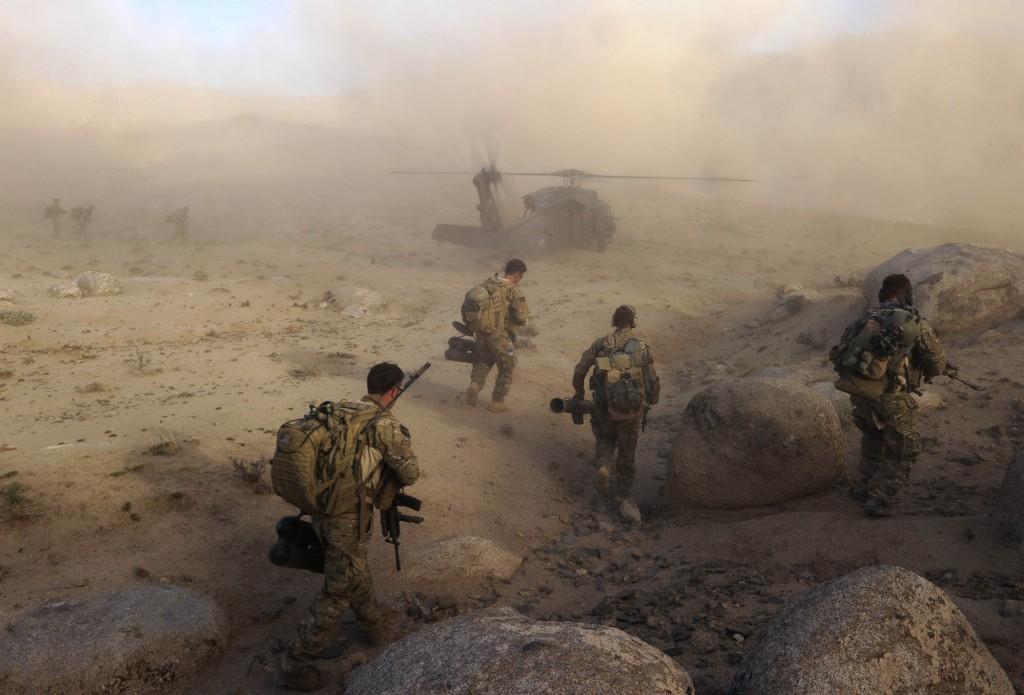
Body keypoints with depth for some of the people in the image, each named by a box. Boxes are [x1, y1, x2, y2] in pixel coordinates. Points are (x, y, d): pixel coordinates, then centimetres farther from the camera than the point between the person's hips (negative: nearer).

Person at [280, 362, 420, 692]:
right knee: (338, 590, 6)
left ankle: (375, 625, 47)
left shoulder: (339, 409, 5)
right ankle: (298, 664, 13)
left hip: (321, 507, 8)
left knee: (356, 571, 27)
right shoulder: (385, 424, -15)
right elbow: (410, 473, -12)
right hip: (348, 516, -8)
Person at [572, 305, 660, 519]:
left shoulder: (600, 344, 0)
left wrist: (578, 393, 17)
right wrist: (652, 400, 17)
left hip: (605, 408, 1)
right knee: (627, 452, 17)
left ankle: (604, 468, -5)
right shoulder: (642, 346, -5)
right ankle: (621, 496, 24)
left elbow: (579, 371, -1)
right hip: (632, 410, -1)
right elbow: (653, 381, -3)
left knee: (604, 442, 25)